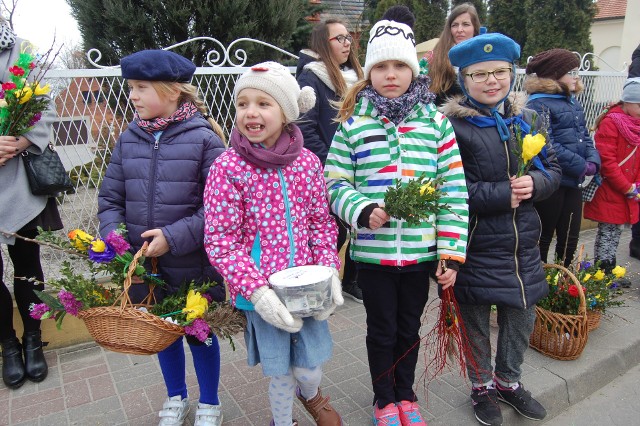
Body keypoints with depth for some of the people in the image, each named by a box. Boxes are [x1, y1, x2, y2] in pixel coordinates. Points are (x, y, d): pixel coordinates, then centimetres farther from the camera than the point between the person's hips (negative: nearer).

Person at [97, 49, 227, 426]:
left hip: (195, 266, -4)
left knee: (200, 334, 14)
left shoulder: (204, 138, -13)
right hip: (146, 267, 5)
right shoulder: (129, 140, 1)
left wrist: (174, 237, -23)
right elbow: (110, 200, 4)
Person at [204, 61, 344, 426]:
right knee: (280, 373, 13)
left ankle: (311, 394, 49)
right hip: (262, 293, -2)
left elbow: (322, 222, 5)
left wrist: (330, 273, -7)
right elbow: (220, 240, -11)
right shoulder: (228, 167, -11)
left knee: (310, 369, 11)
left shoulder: (307, 161, -2)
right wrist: (257, 291, -18)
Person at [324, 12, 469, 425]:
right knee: (381, 329, 16)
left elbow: (455, 190, -2)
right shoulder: (353, 124, -2)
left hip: (422, 251, 1)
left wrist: (451, 252, -5)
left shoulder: (436, 122, -1)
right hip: (372, 251, -1)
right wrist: (363, 211, -21)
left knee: (409, 328, 19)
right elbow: (336, 183, -1)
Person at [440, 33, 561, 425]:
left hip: (523, 242, 6)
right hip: (476, 244, -5)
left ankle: (509, 381, 44)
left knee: (522, 316, 19)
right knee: (477, 321, 12)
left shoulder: (527, 119, 7)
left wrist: (535, 183, -11)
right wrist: (503, 195, -19)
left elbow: (553, 168, 11)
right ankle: (483, 386, 38)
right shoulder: (453, 125, -14)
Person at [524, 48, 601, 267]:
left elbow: (585, 136, 16)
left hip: (573, 182, 8)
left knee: (570, 238, 16)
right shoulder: (539, 105, -14)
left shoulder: (573, 102, 14)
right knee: (543, 238, 6)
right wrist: (581, 166, -16)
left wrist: (593, 161, -3)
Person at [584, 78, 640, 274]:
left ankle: (609, 273, 25)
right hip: (609, 192, -7)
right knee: (608, 233, 1)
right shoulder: (610, 123, -14)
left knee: (615, 233, 14)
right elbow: (606, 161, -19)